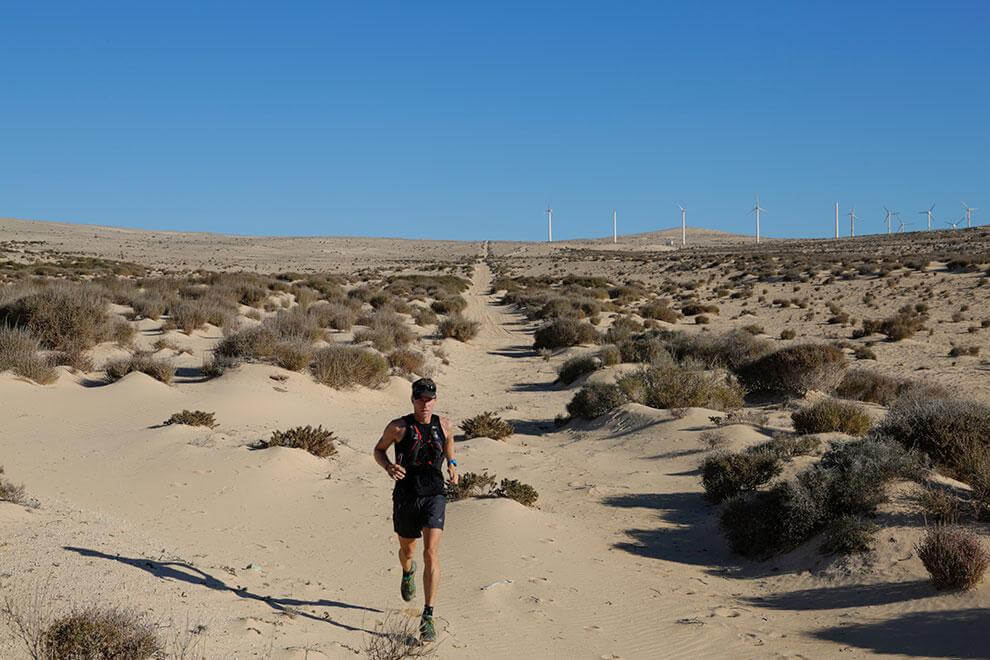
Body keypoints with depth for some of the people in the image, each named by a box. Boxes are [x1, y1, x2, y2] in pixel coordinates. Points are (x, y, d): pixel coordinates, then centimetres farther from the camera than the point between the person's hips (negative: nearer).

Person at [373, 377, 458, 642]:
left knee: (430, 553, -16)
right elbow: (379, 450, 8)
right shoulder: (399, 427, -6)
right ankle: (408, 572, 59)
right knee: (407, 549, 19)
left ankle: (428, 617, -14)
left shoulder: (443, 424, 2)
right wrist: (388, 466, -13)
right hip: (406, 496, 0)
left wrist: (452, 464, 9)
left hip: (434, 496, 0)